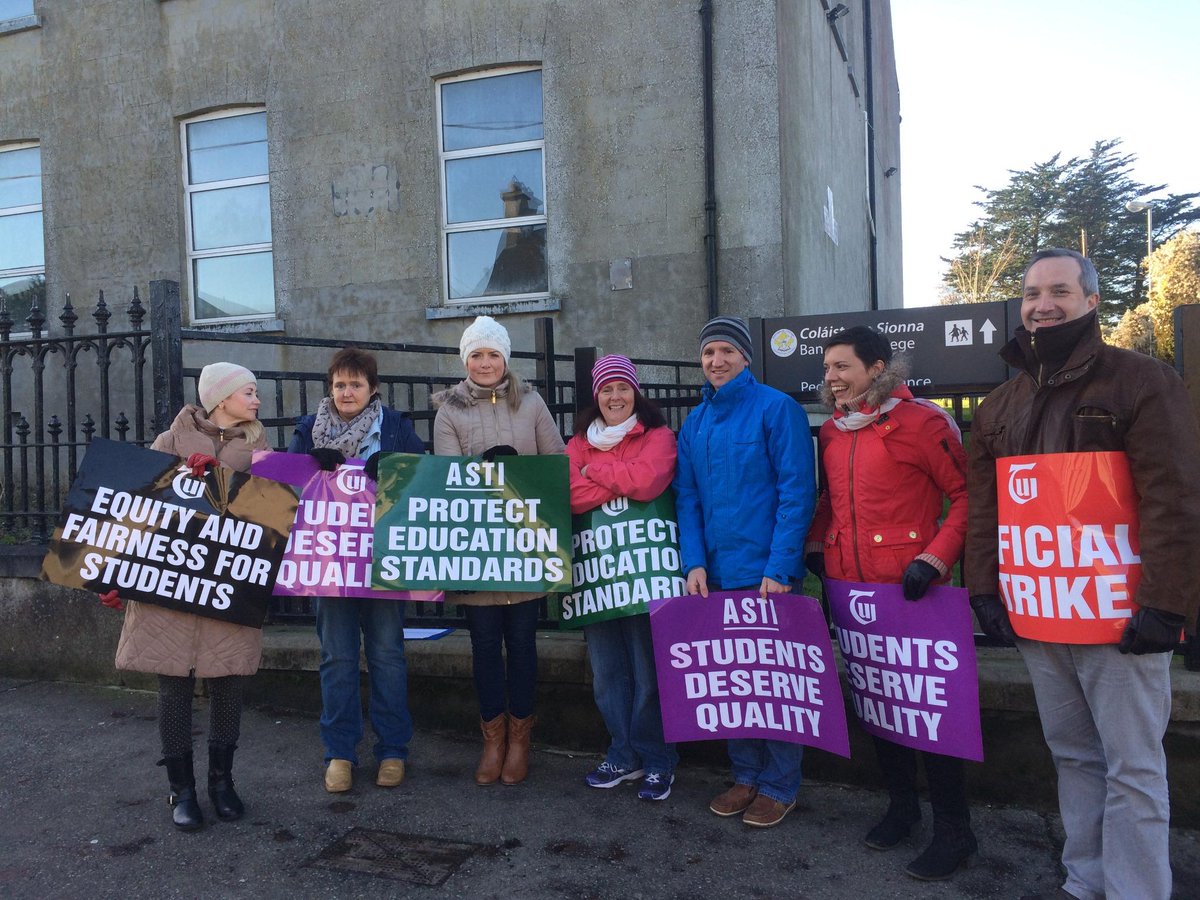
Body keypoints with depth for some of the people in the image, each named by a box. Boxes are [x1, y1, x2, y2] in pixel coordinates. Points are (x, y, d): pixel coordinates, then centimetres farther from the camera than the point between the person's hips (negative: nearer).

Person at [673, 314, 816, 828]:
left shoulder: (776, 409, -7)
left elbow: (796, 492, -12)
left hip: (767, 574, -5)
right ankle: (746, 775, 30)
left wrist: (779, 569, -17)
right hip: (715, 576, 6)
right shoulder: (694, 423, 10)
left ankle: (780, 786, 21)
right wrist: (694, 563, -3)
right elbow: (687, 497, 9)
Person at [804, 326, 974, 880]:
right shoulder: (831, 432, 10)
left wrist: (937, 558, -19)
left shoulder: (918, 422, -11)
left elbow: (966, 494, -11)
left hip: (908, 590, -6)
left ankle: (953, 831, 18)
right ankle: (901, 804, 34)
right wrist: (815, 545, 12)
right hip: (850, 589, 7)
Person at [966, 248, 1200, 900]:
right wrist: (985, 590, 3)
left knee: (1131, 767, 2)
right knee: (1072, 755, 16)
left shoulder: (1142, 381, -5)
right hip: (1035, 617, 6)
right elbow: (982, 507, 11)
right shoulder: (1000, 405, 12)